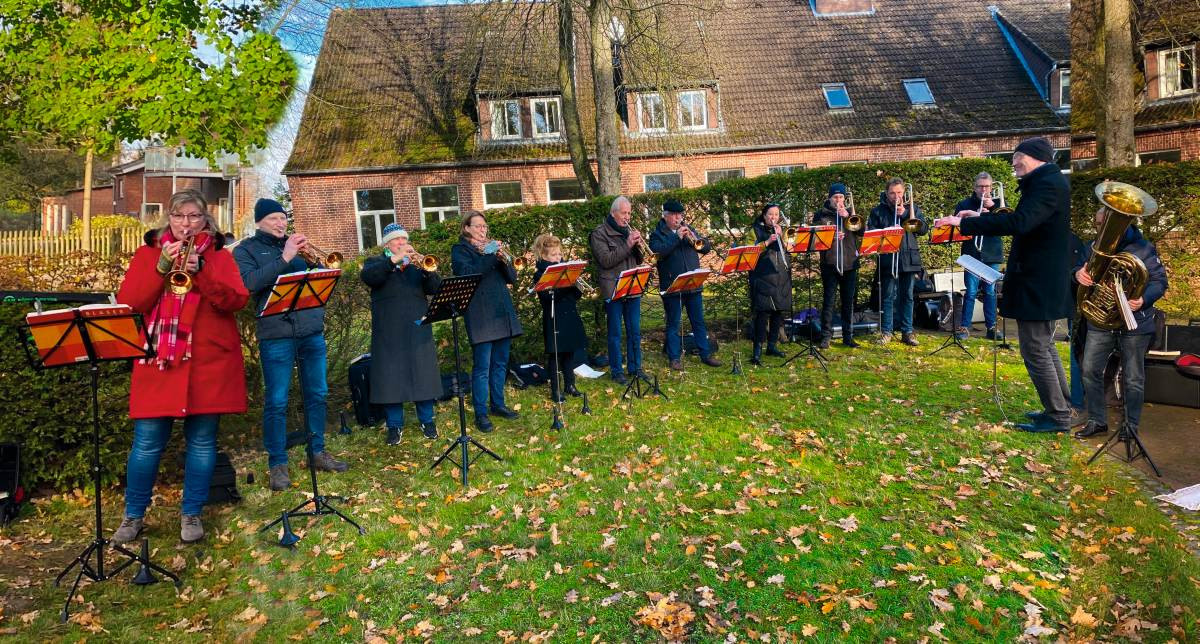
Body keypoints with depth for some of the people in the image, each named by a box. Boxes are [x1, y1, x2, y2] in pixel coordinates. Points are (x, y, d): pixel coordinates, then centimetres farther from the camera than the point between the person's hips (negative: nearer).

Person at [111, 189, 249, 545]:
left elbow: (236, 300, -8)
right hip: (158, 361, 1)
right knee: (147, 442, 2)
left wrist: (200, 271, -19)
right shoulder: (148, 253, 11)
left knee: (201, 442, 5)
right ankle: (133, 515, 19)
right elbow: (127, 303, -2)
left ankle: (191, 514, 18)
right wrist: (161, 268, -13)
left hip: (208, 362, 0)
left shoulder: (219, 255, 8)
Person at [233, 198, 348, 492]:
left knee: (317, 394, 10)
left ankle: (318, 451, 23)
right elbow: (249, 282, -14)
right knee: (276, 401, -1)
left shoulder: (297, 244, 16)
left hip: (312, 330, 4)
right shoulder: (246, 249, 5)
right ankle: (278, 464, 9)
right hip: (276, 335, -4)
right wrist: (284, 258, -17)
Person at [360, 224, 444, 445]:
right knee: (391, 376, 0)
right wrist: (393, 260, -25)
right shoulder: (376, 262, 9)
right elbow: (367, 277, -16)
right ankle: (394, 425, 11)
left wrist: (426, 269, -17)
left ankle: (427, 420, 17)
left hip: (418, 329, 2)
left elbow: (435, 288, 2)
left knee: (423, 373, 4)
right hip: (388, 332, -2)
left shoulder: (417, 262, 16)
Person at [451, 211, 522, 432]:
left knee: (500, 363, 12)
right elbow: (467, 273, -18)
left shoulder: (493, 246, 18)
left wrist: (503, 260, -8)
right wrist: (491, 256, -20)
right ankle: (481, 414, -1)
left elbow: (512, 277, 11)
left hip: (502, 312, 6)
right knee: (482, 367, -6)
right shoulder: (460, 250, 2)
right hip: (480, 314, -6)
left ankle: (497, 404, 25)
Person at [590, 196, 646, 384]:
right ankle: (617, 371, 8)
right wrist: (628, 245, -19)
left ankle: (635, 367, 20)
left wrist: (640, 246, -6)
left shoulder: (629, 231, 16)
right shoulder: (599, 234, -3)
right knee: (615, 333, 0)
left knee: (634, 331, 10)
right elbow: (606, 260, -15)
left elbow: (639, 259, 15)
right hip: (613, 290, -6)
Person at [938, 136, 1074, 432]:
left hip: (1037, 282, -11)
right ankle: (1061, 408, 29)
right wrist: (980, 218, 12)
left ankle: (1057, 415, 6)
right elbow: (1026, 221, 21)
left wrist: (964, 223, -31)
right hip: (1046, 280, 11)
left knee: (1034, 349, -3)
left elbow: (1019, 222, -33)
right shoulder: (1048, 182, 14)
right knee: (1045, 346, 19)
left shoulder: (1048, 184, -19)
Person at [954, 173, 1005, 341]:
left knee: (990, 292, 6)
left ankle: (991, 327, 13)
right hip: (972, 254, -2)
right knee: (970, 292, -5)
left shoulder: (997, 204, 11)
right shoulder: (965, 204, 6)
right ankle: (964, 327, 1)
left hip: (992, 256, 2)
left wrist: (993, 207, -14)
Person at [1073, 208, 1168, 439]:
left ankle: (1131, 426, 19)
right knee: (1090, 371, 0)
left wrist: (1143, 300, -26)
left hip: (1135, 323, -3)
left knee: (1133, 378, 5)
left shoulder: (1143, 248, -4)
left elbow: (1160, 281, -6)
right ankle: (1097, 421, 13)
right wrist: (1079, 274, -14)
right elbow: (1079, 269, 12)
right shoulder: (1094, 247, 7)